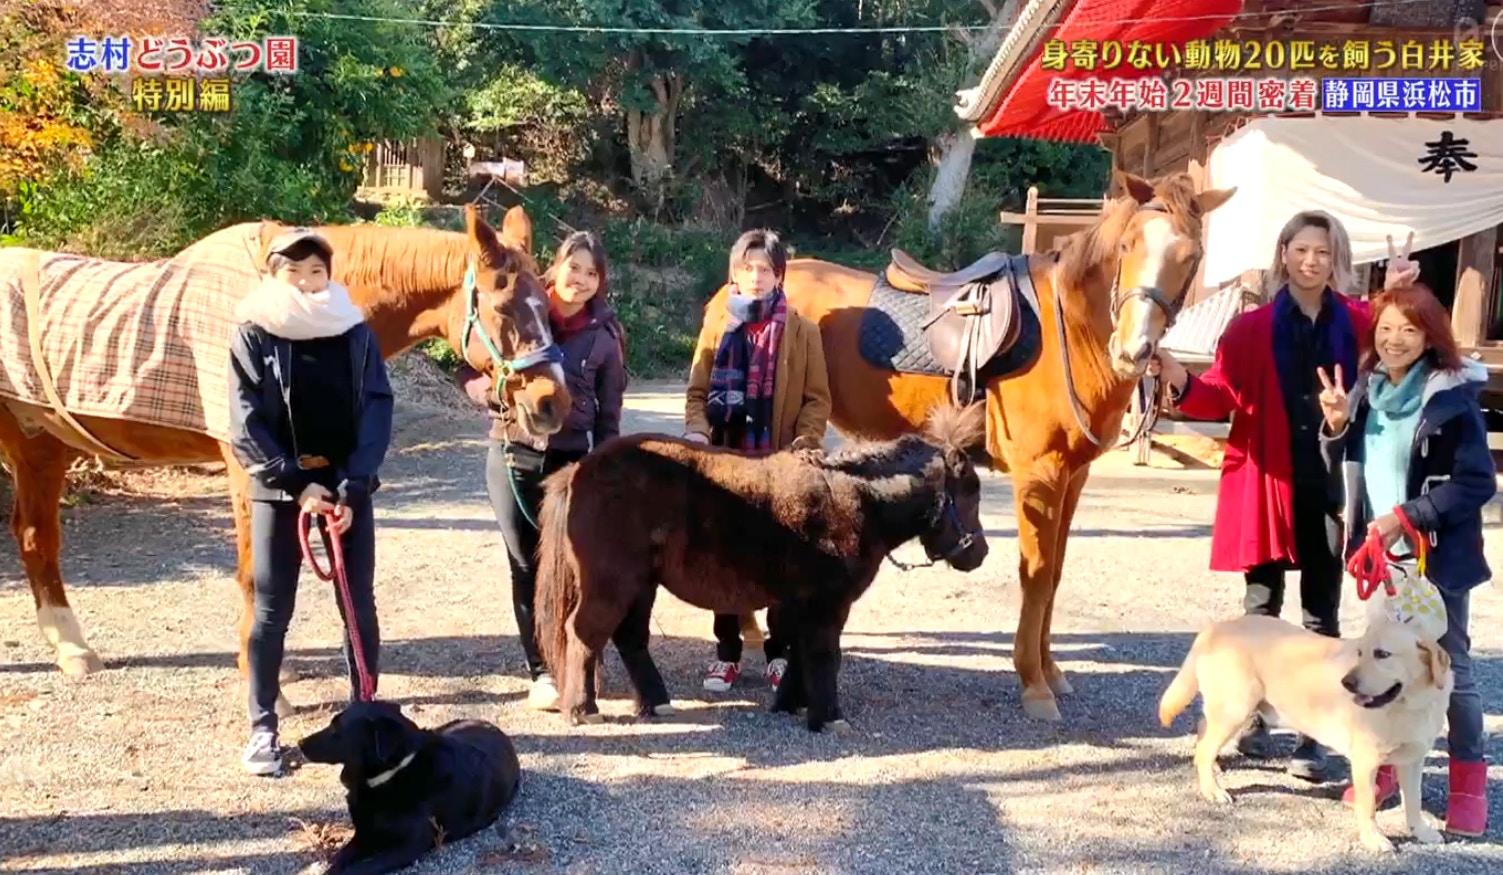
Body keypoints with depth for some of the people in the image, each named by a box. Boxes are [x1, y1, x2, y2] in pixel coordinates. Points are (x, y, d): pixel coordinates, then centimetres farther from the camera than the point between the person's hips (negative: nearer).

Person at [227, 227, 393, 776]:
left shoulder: (356, 334, 1)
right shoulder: (254, 336, -4)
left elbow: (376, 415, -3)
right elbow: (246, 429, -8)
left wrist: (352, 487, -14)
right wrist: (298, 483, -16)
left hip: (348, 486, 2)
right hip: (280, 487, -2)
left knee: (359, 606, 7)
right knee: (271, 610, 3)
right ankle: (262, 727, 14)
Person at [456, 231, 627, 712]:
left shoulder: (605, 335, 1)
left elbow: (608, 416, 5)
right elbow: (469, 371, 4)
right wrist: (495, 393, -17)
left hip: (571, 460, -1)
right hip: (512, 455, 1)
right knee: (527, 565, 6)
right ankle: (542, 671, 15)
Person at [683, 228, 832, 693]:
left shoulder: (802, 331, 0)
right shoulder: (718, 325, 3)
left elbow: (817, 398, 0)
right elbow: (697, 391, 5)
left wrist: (804, 443, -14)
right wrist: (696, 431, -13)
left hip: (781, 463, -1)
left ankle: (780, 652, 20)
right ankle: (727, 652, 20)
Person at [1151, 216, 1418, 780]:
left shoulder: (1358, 323, 3)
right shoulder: (1253, 328, -2)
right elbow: (1223, 395, -6)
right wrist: (1182, 383, -25)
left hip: (1330, 486, 1)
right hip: (1269, 483, -1)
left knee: (1321, 613, 7)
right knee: (1262, 605, 10)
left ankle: (1312, 735, 14)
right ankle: (1253, 717, 24)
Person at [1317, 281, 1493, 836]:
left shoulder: (1453, 398, -13)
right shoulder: (1366, 391, 5)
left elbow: (1477, 483, -14)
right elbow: (1341, 469, 11)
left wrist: (1408, 517, -21)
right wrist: (1335, 424, -8)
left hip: (1436, 557, -5)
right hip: (1379, 552, 6)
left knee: (1449, 666, 2)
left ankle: (1469, 781, 14)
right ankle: (1383, 764, 28)